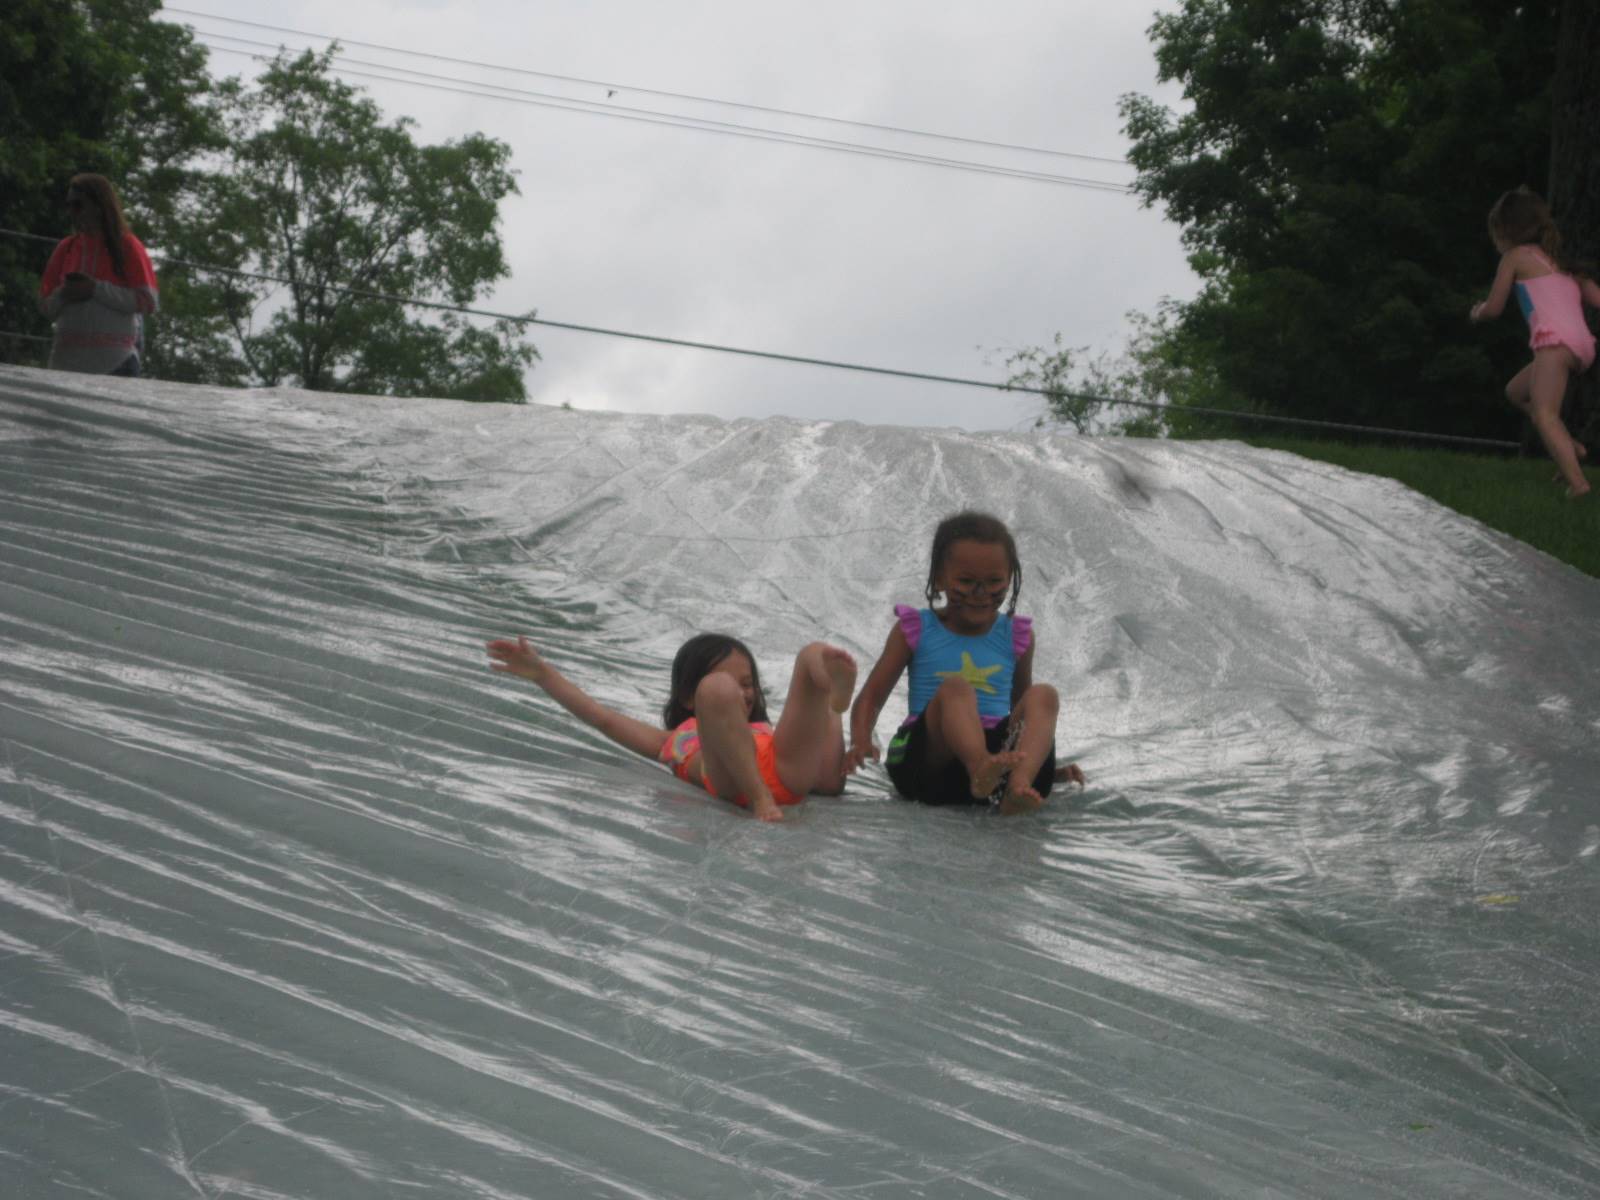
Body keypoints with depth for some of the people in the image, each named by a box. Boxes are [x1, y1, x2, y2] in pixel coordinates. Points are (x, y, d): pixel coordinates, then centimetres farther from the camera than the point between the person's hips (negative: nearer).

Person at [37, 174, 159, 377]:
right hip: (67, 361, 3)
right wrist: (63, 295, -5)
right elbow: (46, 306, 18)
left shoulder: (126, 246, 3)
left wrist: (97, 290, -12)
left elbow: (148, 302, -5)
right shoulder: (65, 248, 14)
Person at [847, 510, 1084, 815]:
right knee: (954, 688, -29)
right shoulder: (915, 630, 10)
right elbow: (871, 698, 7)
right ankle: (982, 771, -59)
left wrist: (1050, 769, 16)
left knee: (1043, 696, -21)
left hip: (1000, 751, 3)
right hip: (927, 760, -3)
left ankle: (1019, 789, -47)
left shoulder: (1016, 637, 17)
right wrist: (861, 741, -14)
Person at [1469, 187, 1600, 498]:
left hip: (1555, 340, -8)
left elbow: (1493, 308, 13)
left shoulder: (1516, 256, 10)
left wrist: (1477, 312, 32)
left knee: (1544, 413, -19)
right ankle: (1569, 447, 11)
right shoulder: (1562, 261, 28)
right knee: (1516, 391, 25)